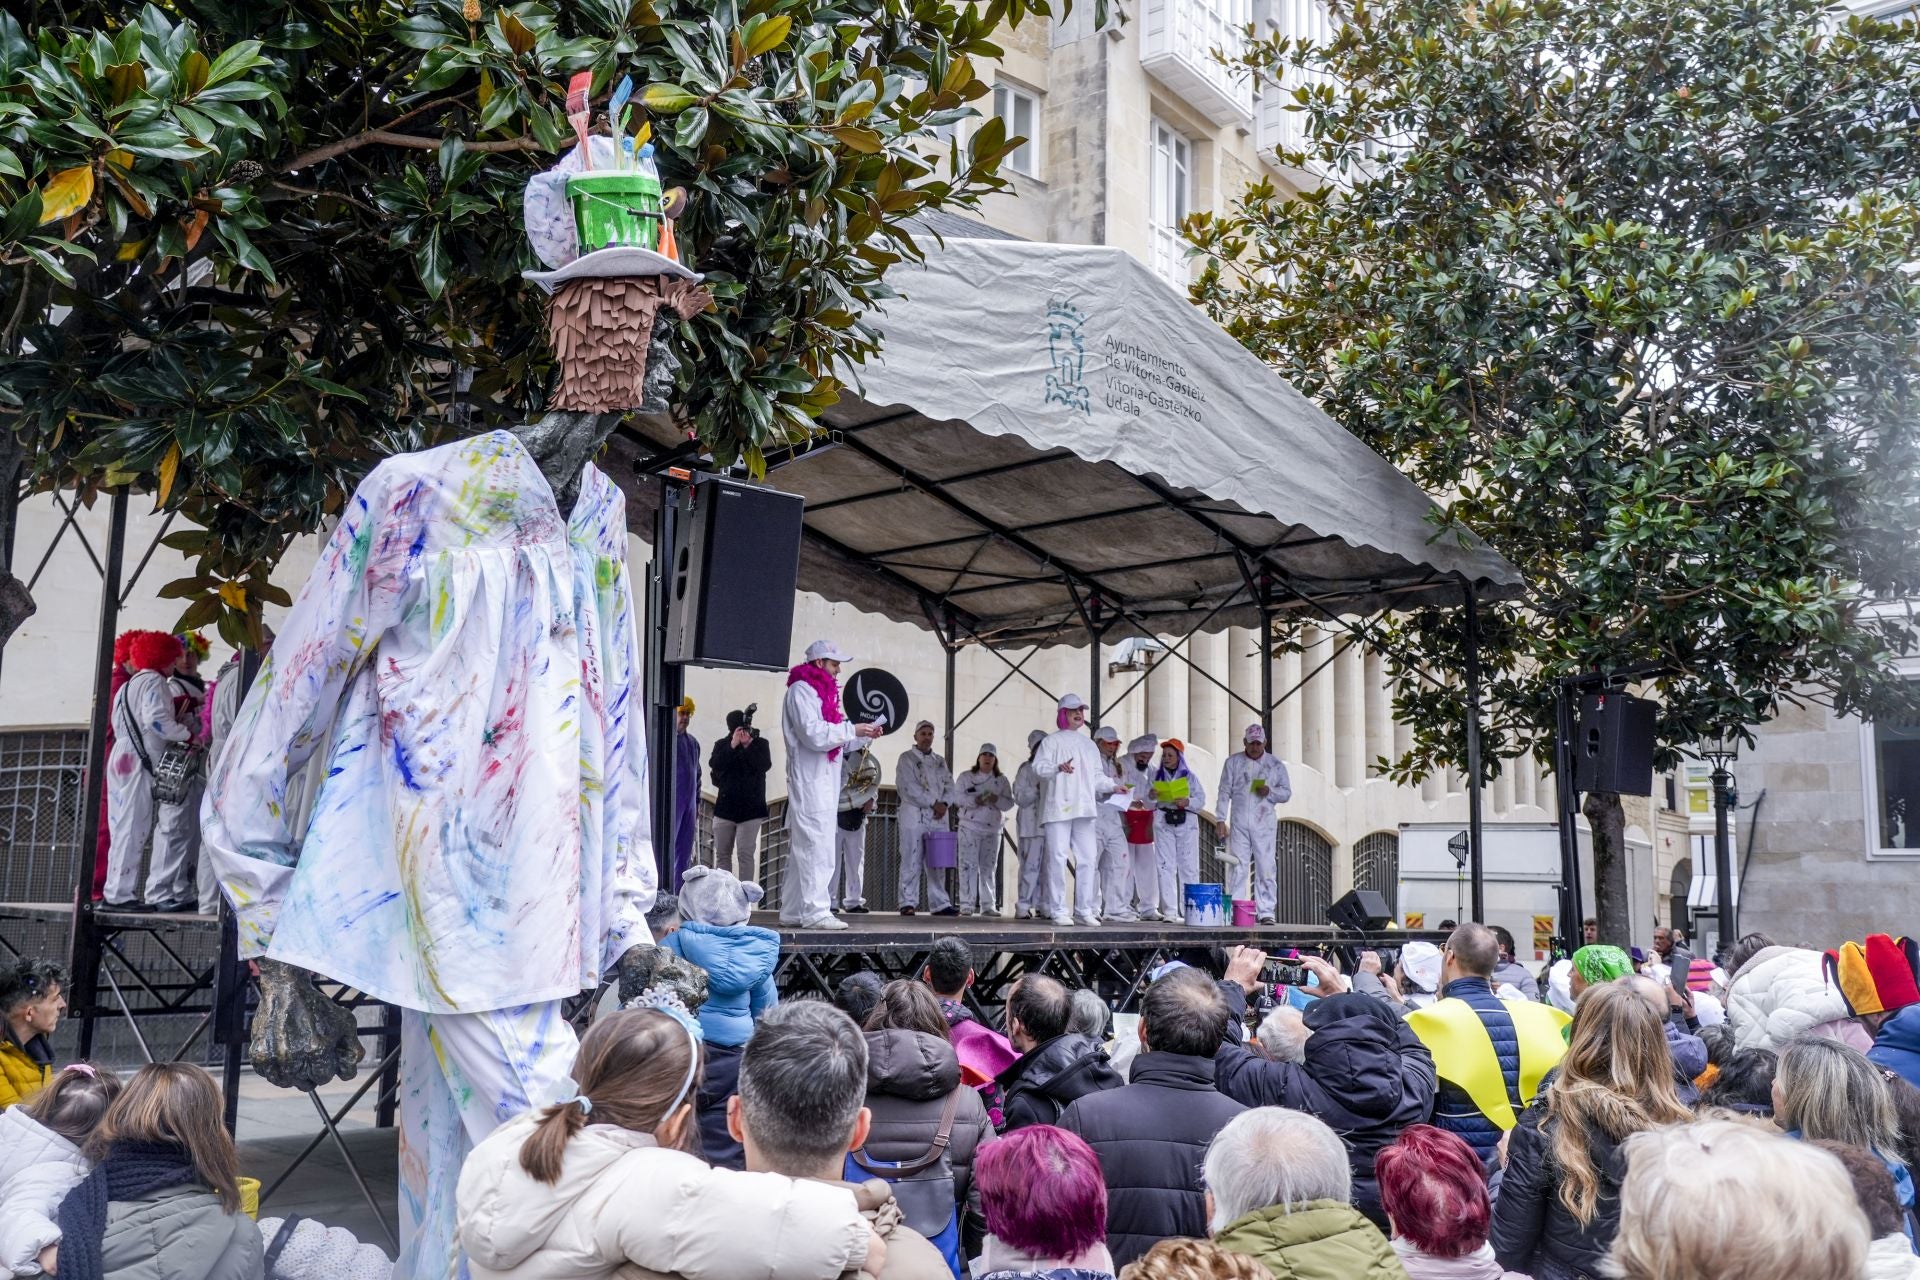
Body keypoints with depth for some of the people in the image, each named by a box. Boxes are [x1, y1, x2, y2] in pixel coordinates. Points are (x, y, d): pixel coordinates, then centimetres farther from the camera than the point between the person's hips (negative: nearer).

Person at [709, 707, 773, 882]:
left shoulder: (760, 744, 3)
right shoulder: (722, 744, 7)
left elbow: (765, 766, -13)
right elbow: (714, 764, -11)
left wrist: (748, 745, -18)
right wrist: (733, 745, -19)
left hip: (751, 808, -3)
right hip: (725, 807, 3)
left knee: (746, 853, -8)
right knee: (722, 853, 7)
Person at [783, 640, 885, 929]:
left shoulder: (819, 691, 22)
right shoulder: (801, 690, -9)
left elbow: (833, 737, 23)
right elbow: (814, 734, -19)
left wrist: (864, 734, 13)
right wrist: (852, 729, -12)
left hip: (822, 780, 10)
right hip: (810, 779, -10)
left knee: (802, 848, 10)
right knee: (817, 845, -12)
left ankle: (793, 911, 13)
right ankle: (815, 910, -13)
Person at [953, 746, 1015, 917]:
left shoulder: (1002, 780, 12)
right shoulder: (965, 777, 7)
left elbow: (1009, 802, 5)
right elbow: (956, 797, -4)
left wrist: (997, 800, -16)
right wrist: (974, 801, -21)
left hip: (993, 829, 3)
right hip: (970, 827, -2)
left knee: (989, 867, 4)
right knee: (969, 865, -7)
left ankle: (988, 905, 7)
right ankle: (967, 905, -6)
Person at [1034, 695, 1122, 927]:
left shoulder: (1089, 745, 24)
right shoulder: (1052, 741, 5)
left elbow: (1097, 776, 26)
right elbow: (1039, 766, -8)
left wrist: (1113, 786, 9)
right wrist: (1058, 768, -26)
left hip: (1084, 809, 5)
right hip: (1058, 809, -5)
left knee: (1088, 858, 1)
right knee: (1058, 857, -8)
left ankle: (1084, 910, 7)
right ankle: (1059, 911, -4)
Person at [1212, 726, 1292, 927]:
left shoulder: (1275, 765, 8)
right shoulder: (1233, 763, 9)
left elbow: (1286, 793, 10)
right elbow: (1225, 792, 7)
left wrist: (1270, 792, -10)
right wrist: (1221, 820, 0)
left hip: (1264, 823, 0)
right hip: (1239, 823, 0)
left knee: (1265, 868, -3)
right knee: (1237, 867, -1)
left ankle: (1266, 912, 1)